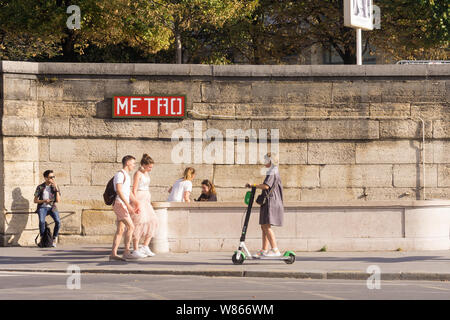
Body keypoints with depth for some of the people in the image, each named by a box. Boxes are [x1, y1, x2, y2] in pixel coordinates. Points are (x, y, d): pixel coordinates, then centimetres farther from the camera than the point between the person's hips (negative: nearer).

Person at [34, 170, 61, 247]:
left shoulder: (55, 187, 4)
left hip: (52, 207, 1)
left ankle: (54, 240, -11)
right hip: (42, 207, -1)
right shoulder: (40, 187, 2)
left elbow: (58, 200, -5)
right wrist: (44, 201, -14)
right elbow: (35, 200, 4)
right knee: (42, 221, -32)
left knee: (58, 221, -27)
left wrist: (56, 188, -12)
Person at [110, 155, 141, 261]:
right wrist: (128, 205, -27)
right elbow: (119, 191, -22)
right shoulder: (120, 174, -12)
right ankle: (127, 252, -13)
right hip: (119, 204, -10)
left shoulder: (127, 176, 20)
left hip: (123, 205, 10)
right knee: (130, 227, -14)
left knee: (121, 230, 5)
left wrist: (136, 205, 20)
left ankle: (113, 254, 2)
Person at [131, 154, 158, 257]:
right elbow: (134, 190, -14)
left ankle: (145, 247, 6)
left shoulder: (146, 173, 15)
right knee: (139, 223, -10)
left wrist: (149, 201, 21)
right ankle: (136, 250, -8)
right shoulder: (138, 174, -10)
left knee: (152, 222, 1)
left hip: (146, 201, 9)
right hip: (139, 199, -9)